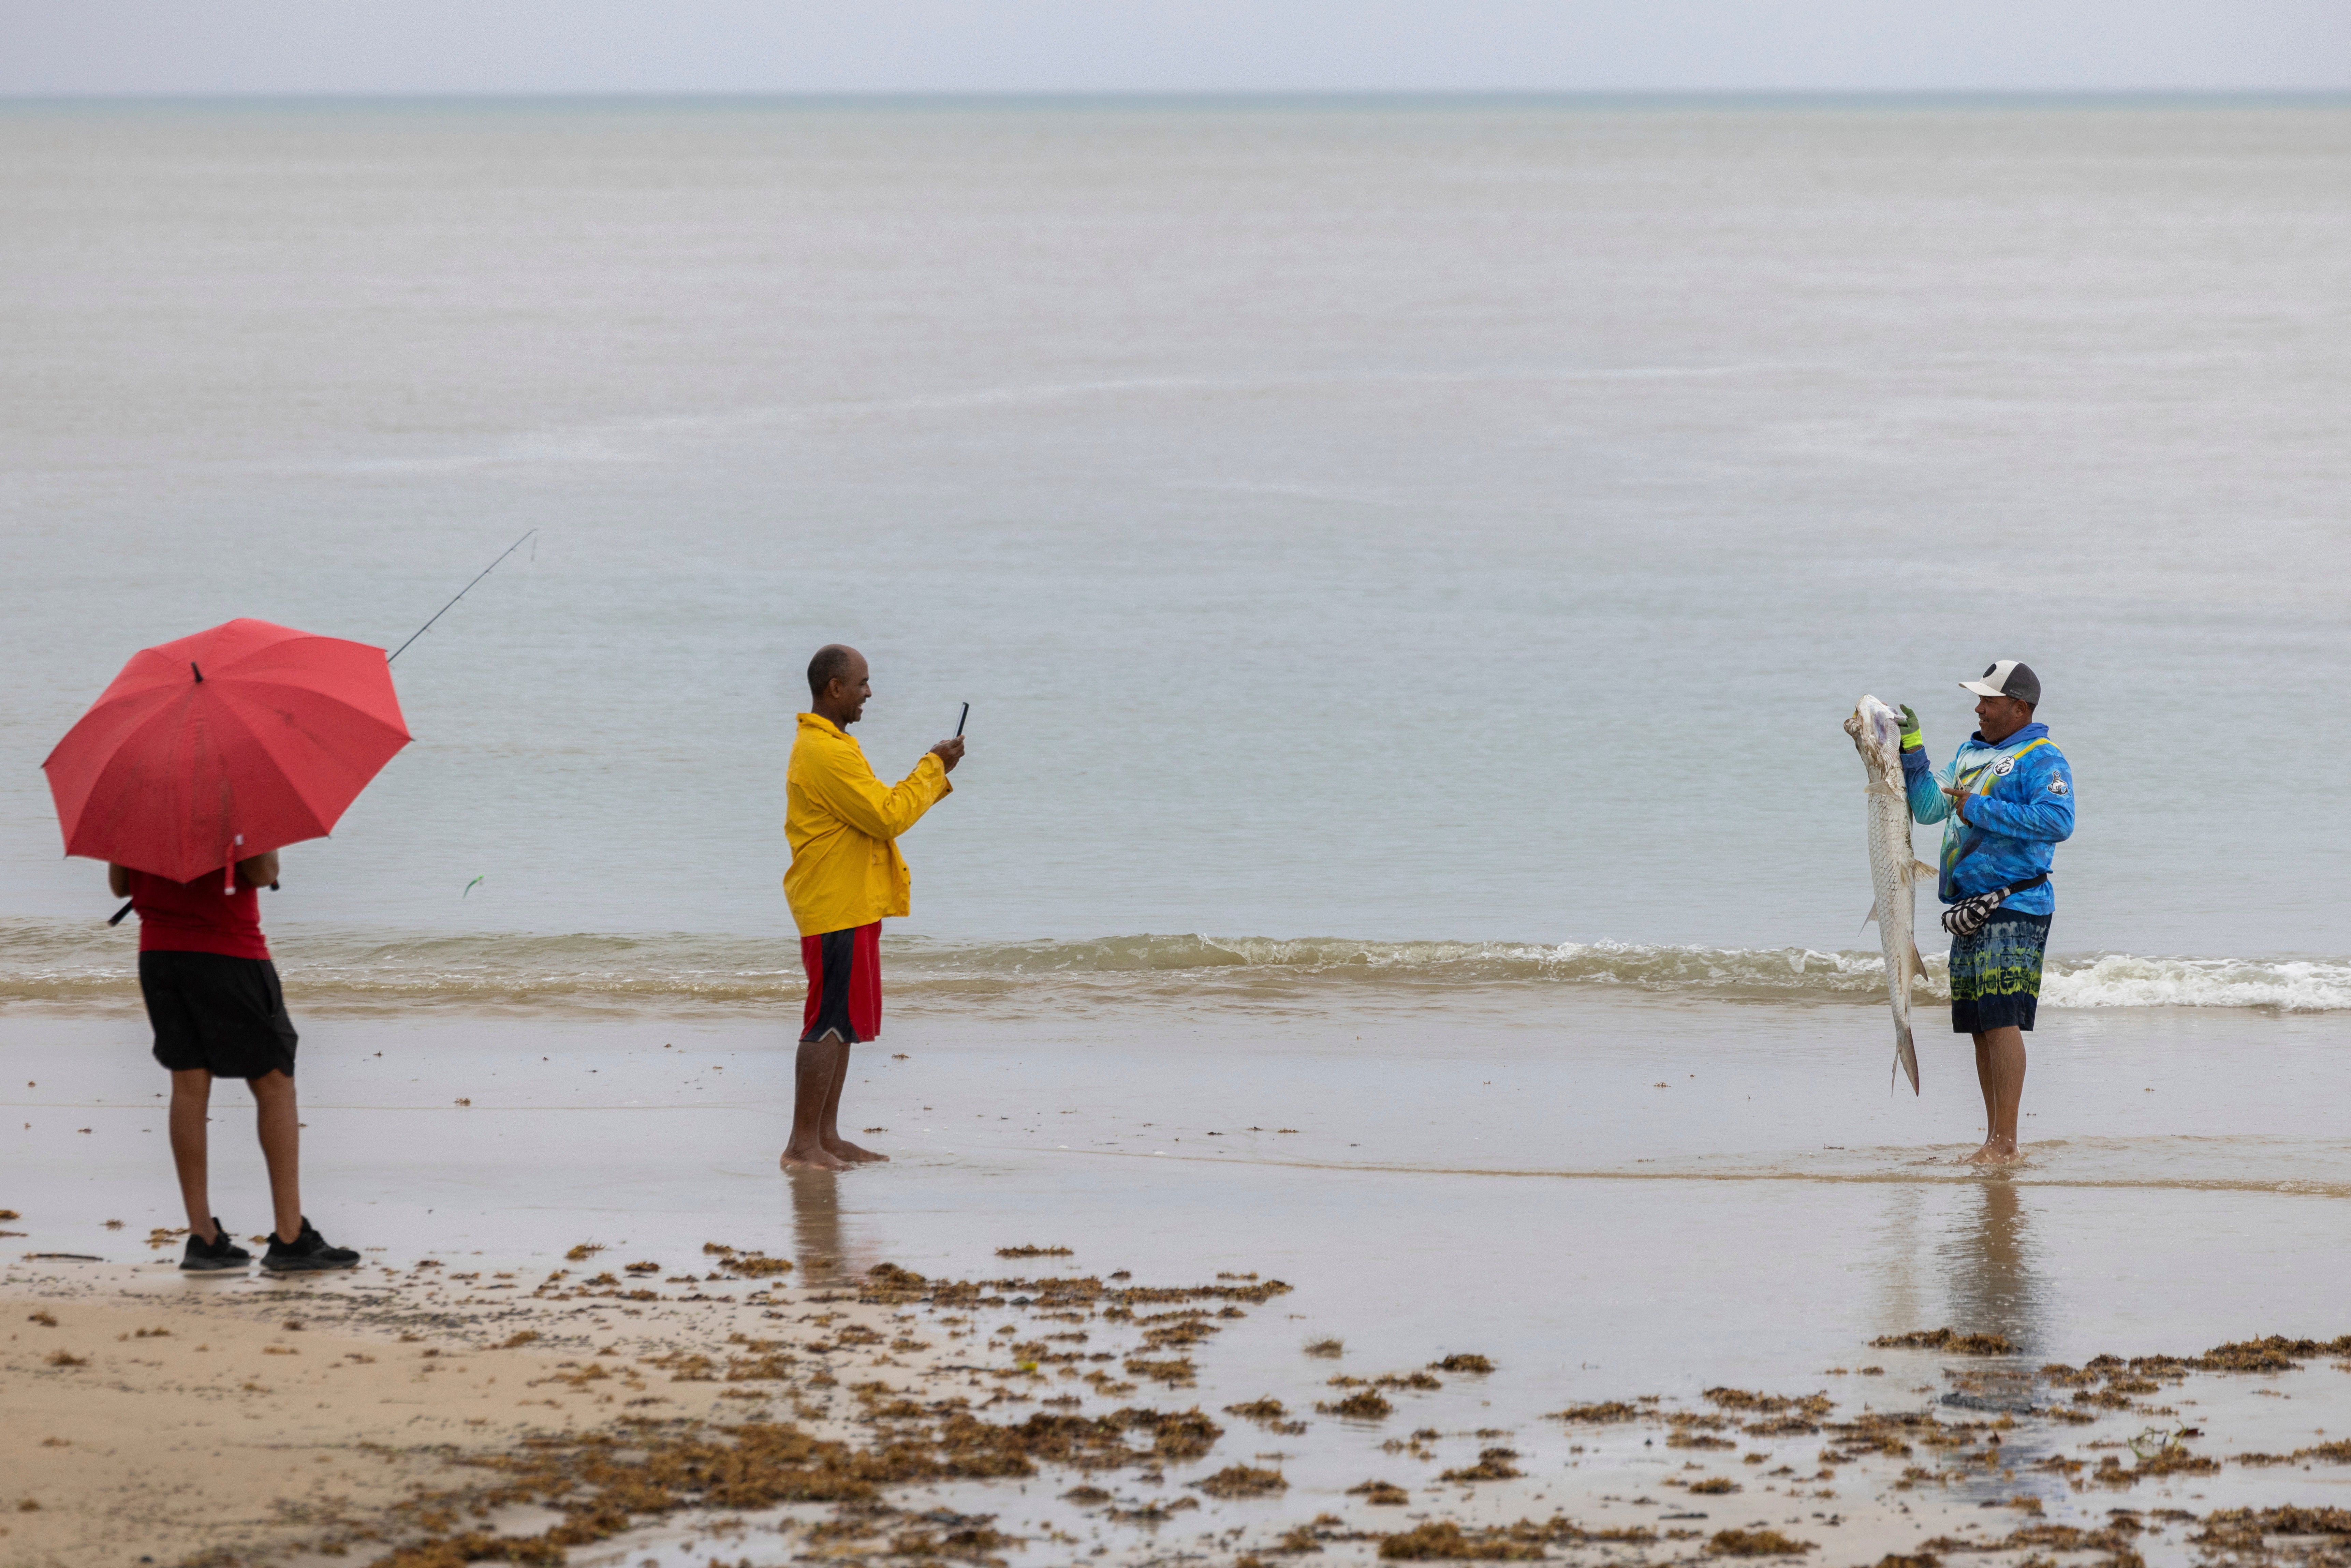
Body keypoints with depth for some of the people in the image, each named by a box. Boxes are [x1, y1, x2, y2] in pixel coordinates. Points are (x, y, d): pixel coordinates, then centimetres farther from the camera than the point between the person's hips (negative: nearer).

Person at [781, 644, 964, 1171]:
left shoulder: (827, 745, 17)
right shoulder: (828, 753, -19)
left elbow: (879, 807, 22)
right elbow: (887, 816, -21)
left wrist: (937, 774, 13)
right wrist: (932, 769, -9)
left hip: (851, 906, 11)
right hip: (837, 910, -11)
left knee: (843, 1025, 13)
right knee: (830, 1024, -9)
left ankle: (827, 1136, 16)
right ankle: (803, 1144, -9)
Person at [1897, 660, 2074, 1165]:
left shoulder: (2041, 759, -7)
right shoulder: (1972, 753, 19)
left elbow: (2058, 821, -23)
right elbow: (1929, 807, 23)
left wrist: (1980, 811, -19)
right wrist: (1911, 749, 12)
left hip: (2015, 907, -9)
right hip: (1971, 911, 9)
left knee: (2001, 1020, -15)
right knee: (1979, 1027, 8)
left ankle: (2006, 1142, -16)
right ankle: (1994, 1138, 14)